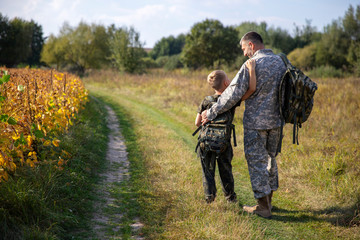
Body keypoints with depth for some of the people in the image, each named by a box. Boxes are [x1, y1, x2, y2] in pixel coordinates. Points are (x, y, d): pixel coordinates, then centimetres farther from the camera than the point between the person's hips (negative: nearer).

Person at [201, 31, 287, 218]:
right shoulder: (280, 62, 6)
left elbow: (233, 94, -16)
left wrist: (211, 113, -9)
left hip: (256, 122, -7)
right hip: (276, 120, 7)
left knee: (256, 161, 1)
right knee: (270, 158, 18)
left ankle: (263, 207, 6)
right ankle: (268, 200, 27)